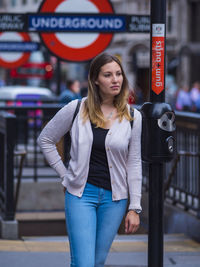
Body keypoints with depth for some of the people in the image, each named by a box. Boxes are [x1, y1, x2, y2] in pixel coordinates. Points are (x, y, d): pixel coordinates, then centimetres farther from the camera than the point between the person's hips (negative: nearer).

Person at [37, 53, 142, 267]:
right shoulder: (76, 109, -4)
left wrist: (134, 207, 1)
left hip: (114, 198, 2)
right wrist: (64, 175, 4)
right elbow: (45, 140, 8)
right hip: (81, 193, -2)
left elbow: (134, 164, 4)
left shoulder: (132, 117, 1)